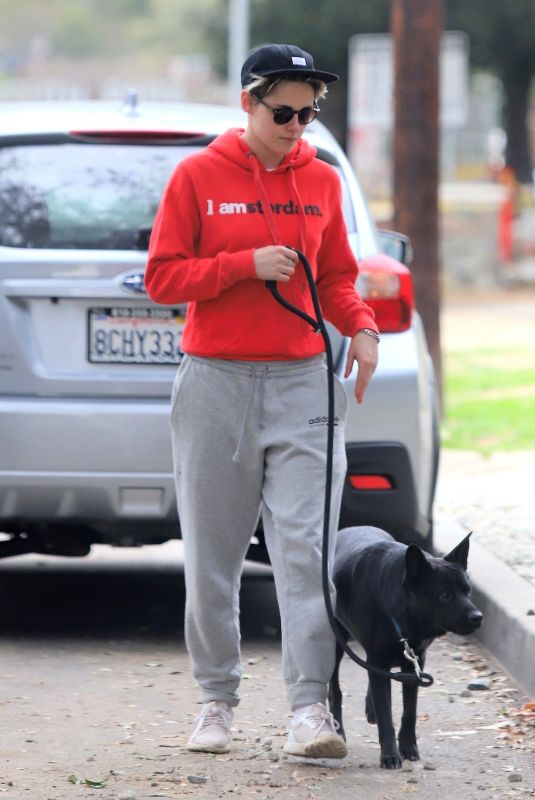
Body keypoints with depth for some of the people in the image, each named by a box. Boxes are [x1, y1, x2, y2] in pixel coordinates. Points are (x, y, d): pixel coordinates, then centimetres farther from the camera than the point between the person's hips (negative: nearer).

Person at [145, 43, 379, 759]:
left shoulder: (322, 181, 9)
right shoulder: (198, 176, 1)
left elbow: (335, 277, 16)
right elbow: (163, 277, -1)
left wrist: (360, 326, -4)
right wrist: (246, 265, -13)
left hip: (300, 379, 1)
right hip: (216, 379, -1)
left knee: (307, 546, -9)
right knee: (212, 554, 3)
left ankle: (310, 709, -13)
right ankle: (217, 701, 15)